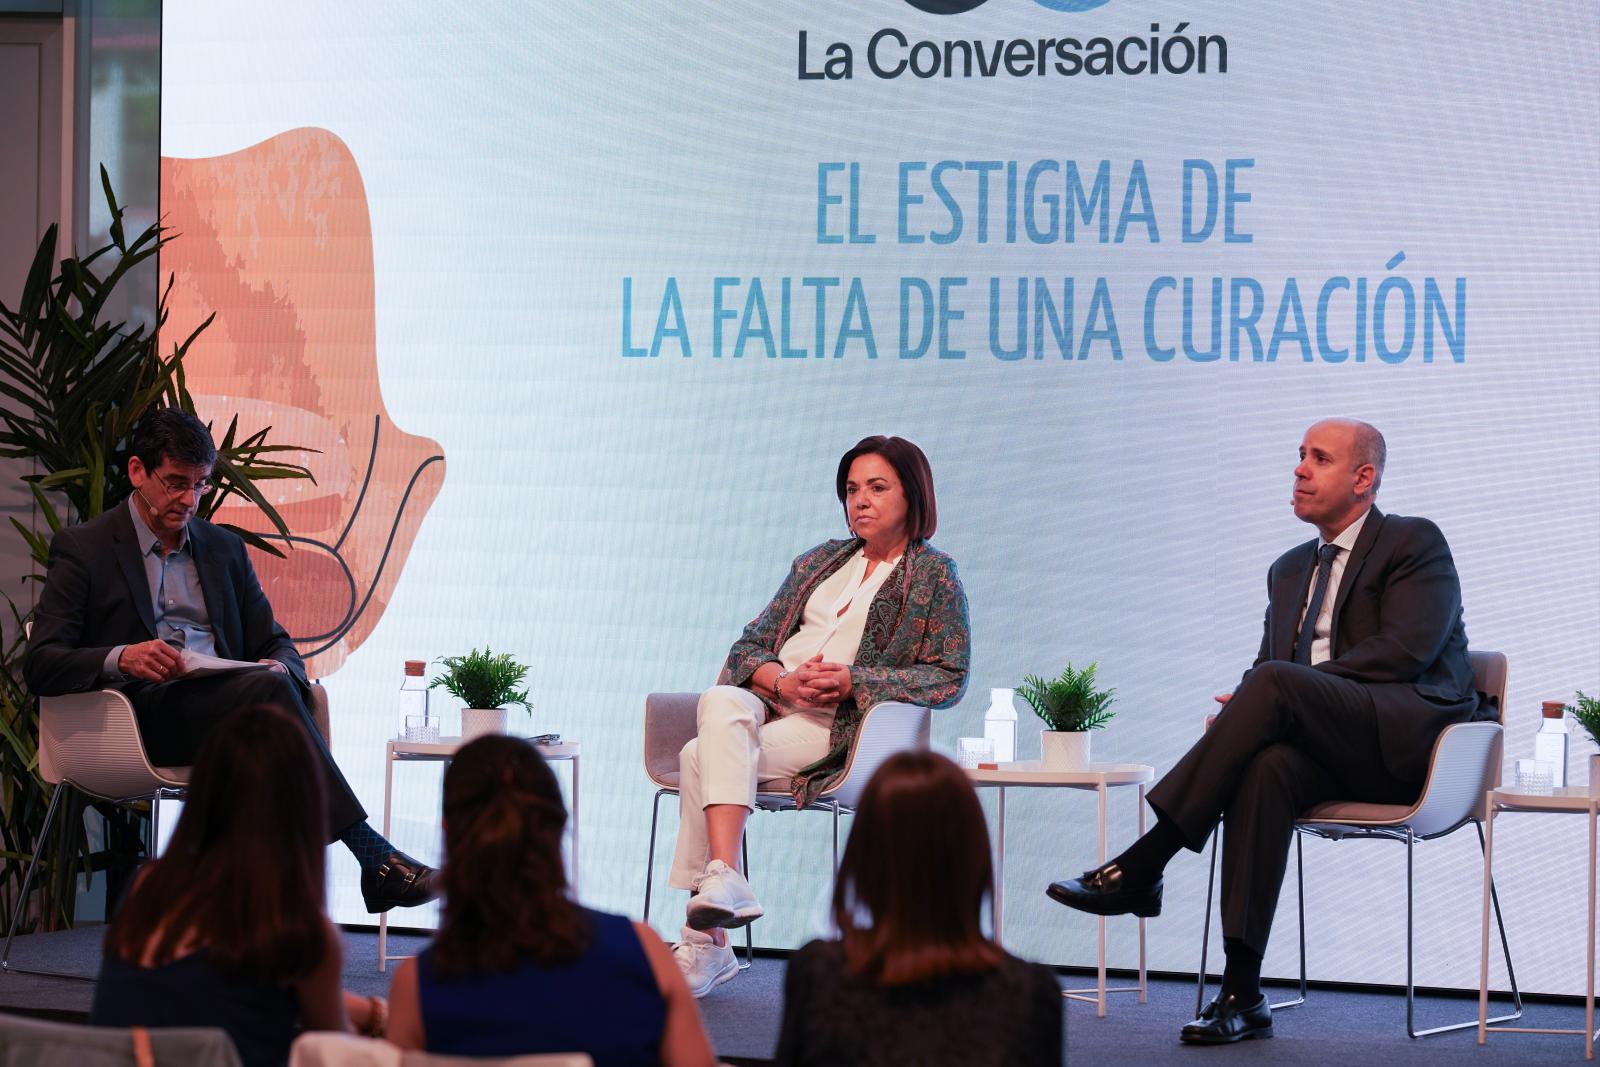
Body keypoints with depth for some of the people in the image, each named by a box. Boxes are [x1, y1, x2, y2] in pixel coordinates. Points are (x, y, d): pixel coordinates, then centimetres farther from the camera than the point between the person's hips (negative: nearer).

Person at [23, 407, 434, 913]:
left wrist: (280, 668, -5)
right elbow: (40, 664, -3)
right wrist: (121, 659, -23)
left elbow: (276, 644, 22)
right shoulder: (83, 548, 6)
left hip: (226, 707, 4)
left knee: (277, 683, -34)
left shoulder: (225, 548, 22)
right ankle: (372, 858, -37)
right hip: (144, 713, -4)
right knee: (266, 690, -32)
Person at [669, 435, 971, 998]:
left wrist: (853, 680, -12)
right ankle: (724, 881, -41)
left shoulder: (933, 574, 8)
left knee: (701, 758, -29)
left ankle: (705, 941, -33)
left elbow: (949, 678, -1)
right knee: (721, 702, -32)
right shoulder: (821, 561, 23)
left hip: (834, 725, -5)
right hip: (766, 699, 5)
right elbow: (749, 644, 18)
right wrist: (782, 681, -6)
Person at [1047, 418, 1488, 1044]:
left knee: (1277, 685, -31)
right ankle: (1242, 993, -39)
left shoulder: (1416, 544, 4)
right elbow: (1263, 663, 22)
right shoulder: (1290, 570, 27)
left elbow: (1402, 652, -10)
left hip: (1407, 736, -5)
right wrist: (1243, 709, -6)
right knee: (1266, 765, -33)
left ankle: (1142, 865, -33)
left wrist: (1270, 692, -15)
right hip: (1325, 749, 5)